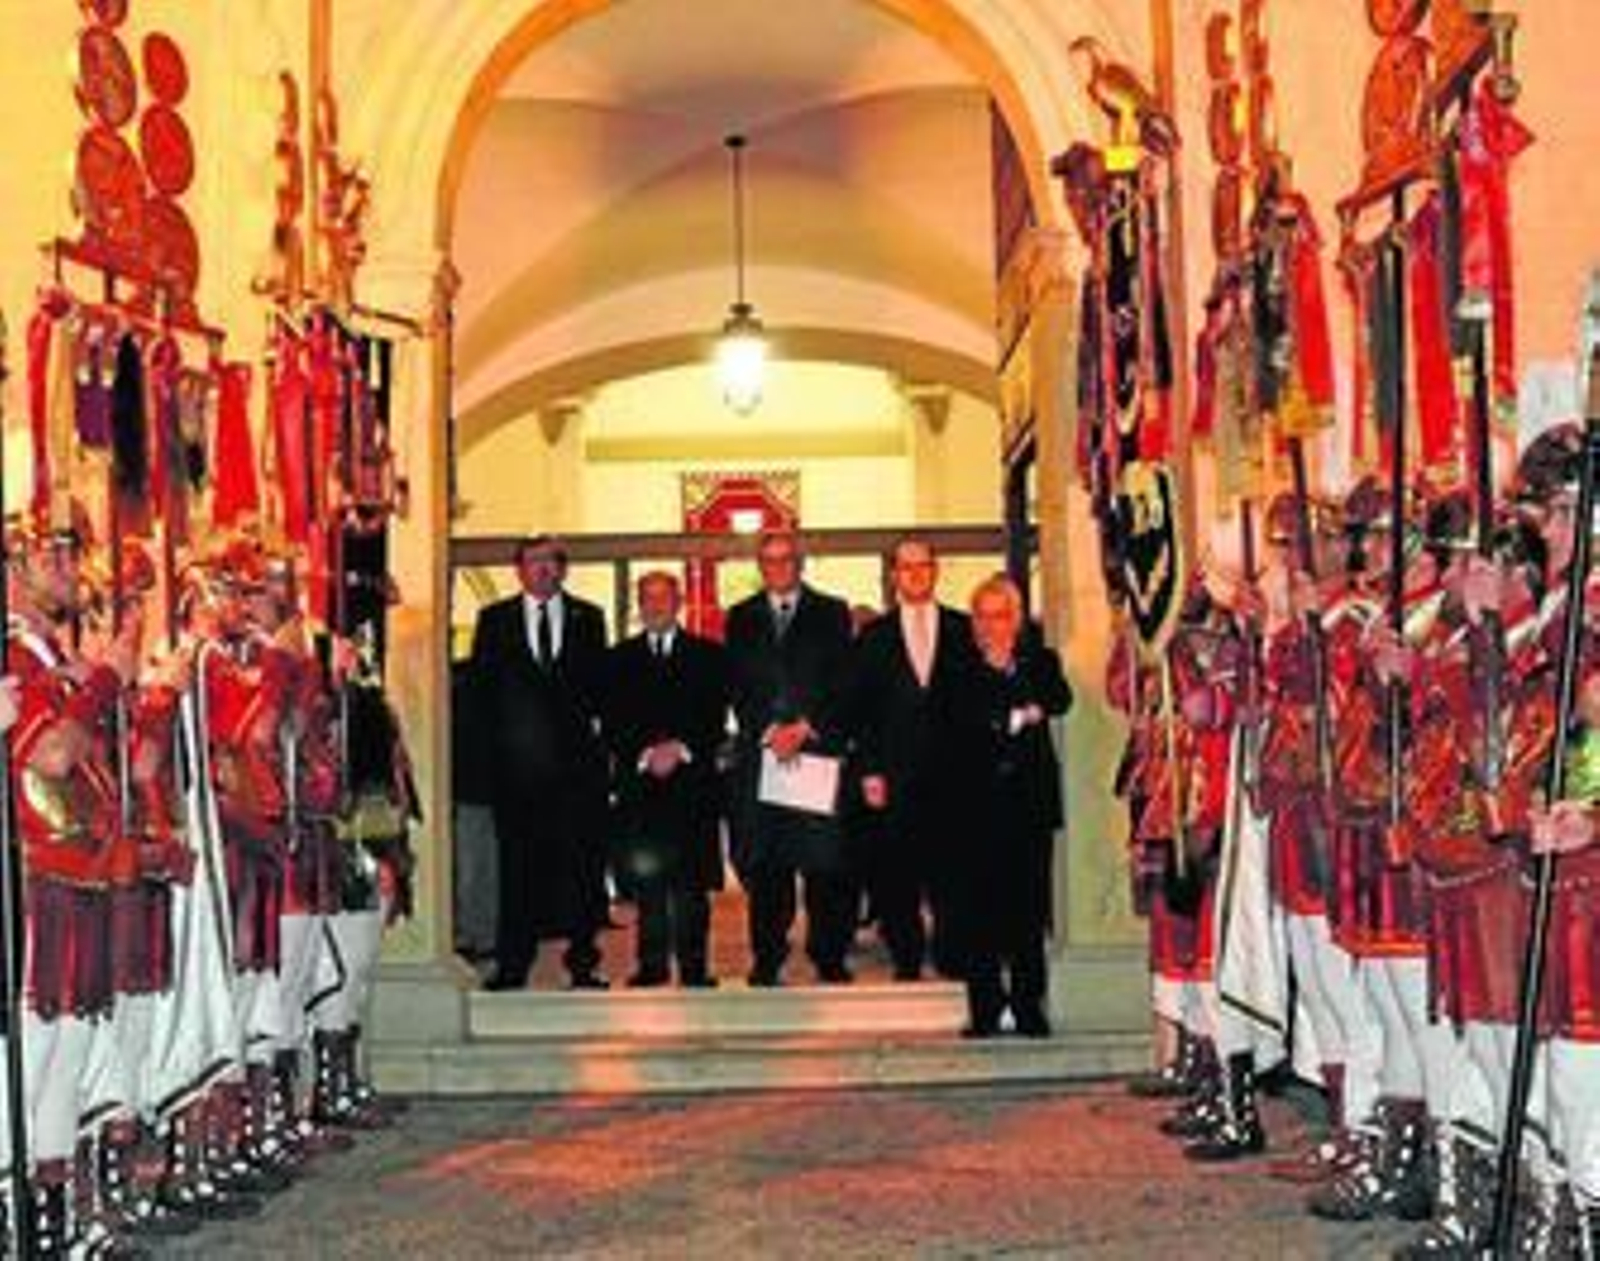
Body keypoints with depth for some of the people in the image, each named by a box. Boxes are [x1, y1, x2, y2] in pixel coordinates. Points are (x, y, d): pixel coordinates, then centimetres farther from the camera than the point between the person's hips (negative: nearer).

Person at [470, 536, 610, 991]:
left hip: (577, 754, 0)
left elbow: (600, 682, 11)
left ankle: (583, 961, 6)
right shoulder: (494, 620, 11)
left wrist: (592, 723, -1)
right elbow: (481, 685, 8)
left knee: (581, 860, -1)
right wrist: (498, 732, -1)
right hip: (516, 759, 0)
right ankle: (512, 964, 7)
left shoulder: (588, 618, 13)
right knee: (518, 862, 1)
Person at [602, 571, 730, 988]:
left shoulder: (708, 655, 11)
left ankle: (694, 966, 2)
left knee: (691, 882, -3)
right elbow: (612, 724, 6)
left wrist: (680, 749, -10)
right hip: (638, 784, 1)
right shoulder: (619, 659, 13)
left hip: (693, 783, -1)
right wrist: (645, 754, -9)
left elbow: (716, 720, 4)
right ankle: (652, 964, 7)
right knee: (646, 877, 0)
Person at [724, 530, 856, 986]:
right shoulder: (741, 618, 15)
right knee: (763, 864, 0)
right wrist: (769, 732, -8)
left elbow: (841, 683, 2)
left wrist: (805, 728, -10)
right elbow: (738, 687, 7)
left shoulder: (831, 614, 11)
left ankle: (829, 957, 3)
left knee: (826, 860, -5)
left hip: (820, 748, -1)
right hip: (760, 752, 1)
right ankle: (767, 960, 6)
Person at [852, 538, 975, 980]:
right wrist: (869, 771, -2)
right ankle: (906, 962, 11)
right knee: (896, 877, 1)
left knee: (952, 873, 0)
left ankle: (954, 962, 10)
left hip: (953, 777, 0)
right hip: (895, 777, 0)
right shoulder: (874, 637, 10)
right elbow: (862, 709, 7)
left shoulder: (964, 630, 9)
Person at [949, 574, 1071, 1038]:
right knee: (980, 905, -2)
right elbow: (962, 717, -7)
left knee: (1029, 904, 1)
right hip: (979, 801, -1)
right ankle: (985, 1008, 4)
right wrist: (1018, 715, -11)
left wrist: (1012, 668, -11)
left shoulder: (1039, 660, 12)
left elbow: (1059, 701, -7)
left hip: (1031, 798, 1)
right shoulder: (962, 669, 10)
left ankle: (1029, 1005, 7)